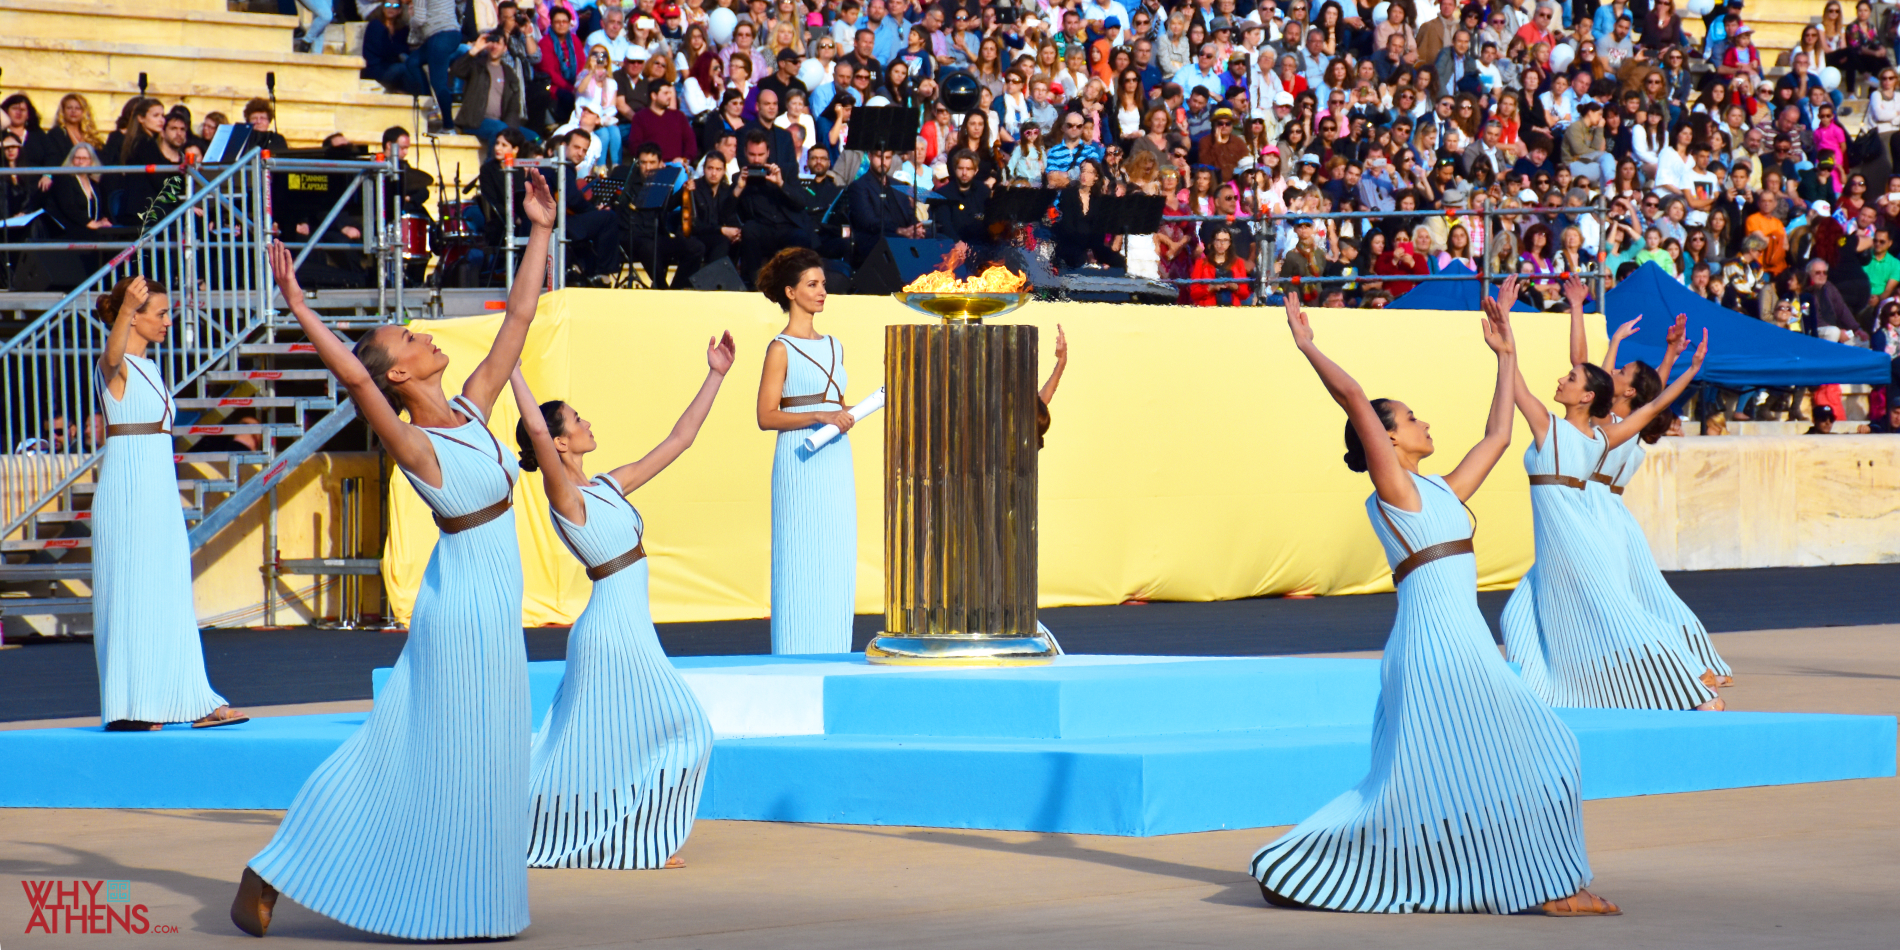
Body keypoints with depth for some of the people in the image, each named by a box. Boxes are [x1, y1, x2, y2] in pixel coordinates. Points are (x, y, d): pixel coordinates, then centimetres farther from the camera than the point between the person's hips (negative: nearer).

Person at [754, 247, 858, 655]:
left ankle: (831, 656, 9)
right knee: (801, 561, -6)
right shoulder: (781, 349, -5)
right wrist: (819, 417, -19)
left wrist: (845, 417, 4)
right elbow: (767, 417, -11)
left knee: (837, 563, 5)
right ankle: (798, 658, -3)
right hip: (800, 464, -7)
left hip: (836, 463, 7)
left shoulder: (833, 346, 15)